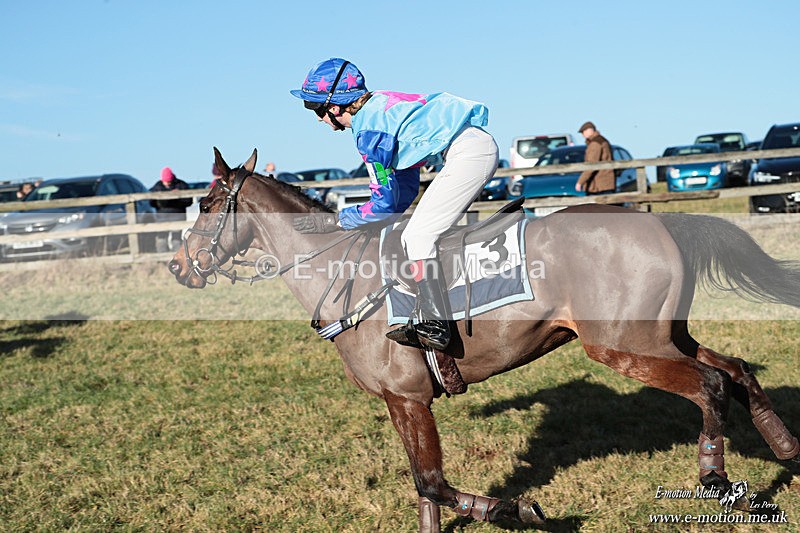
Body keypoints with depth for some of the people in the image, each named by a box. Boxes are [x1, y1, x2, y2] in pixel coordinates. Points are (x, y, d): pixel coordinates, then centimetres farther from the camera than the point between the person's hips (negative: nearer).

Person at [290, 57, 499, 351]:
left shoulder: (369, 130, -12)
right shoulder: (378, 109, 17)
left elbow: (385, 204, -10)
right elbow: (407, 188, 21)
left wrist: (334, 221, -1)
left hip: (468, 152, -10)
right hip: (478, 147, 10)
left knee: (417, 236, -12)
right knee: (416, 236, 14)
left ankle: (435, 326, -16)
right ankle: (432, 316, 14)